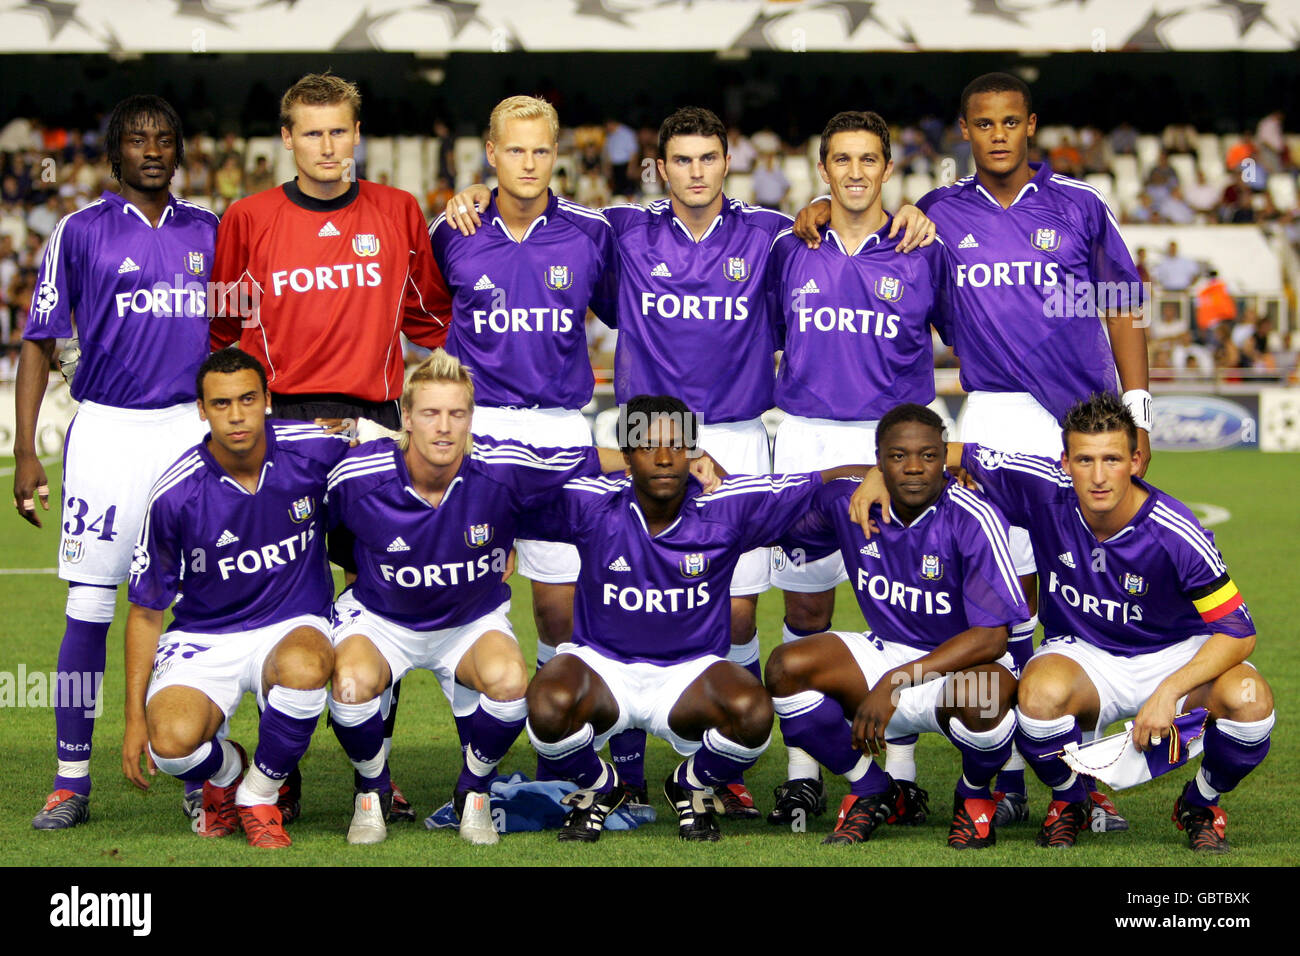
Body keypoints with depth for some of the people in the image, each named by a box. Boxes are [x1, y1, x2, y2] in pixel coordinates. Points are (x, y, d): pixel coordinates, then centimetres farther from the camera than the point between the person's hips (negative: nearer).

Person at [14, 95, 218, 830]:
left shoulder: (208, 232, 11)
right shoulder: (81, 232, 2)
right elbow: (40, 341, 4)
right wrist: (26, 450, -3)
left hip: (193, 430, 3)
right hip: (107, 431, -2)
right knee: (90, 608, -4)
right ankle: (72, 781, 4)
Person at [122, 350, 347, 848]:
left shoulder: (315, 450, -11)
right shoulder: (175, 494, -13)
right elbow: (145, 611, -3)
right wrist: (135, 718, -5)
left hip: (293, 626, 1)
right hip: (204, 638, 0)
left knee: (303, 668, -38)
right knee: (173, 740, -31)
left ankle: (261, 792, -8)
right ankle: (227, 771, 9)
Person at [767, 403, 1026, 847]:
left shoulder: (973, 520, -21)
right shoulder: (846, 502, -7)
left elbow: (993, 637, -25)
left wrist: (895, 681, -31)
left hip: (962, 661, -5)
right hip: (886, 652, 5)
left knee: (980, 695, -40)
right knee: (787, 667, -19)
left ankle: (975, 796, -2)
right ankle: (871, 793, 4)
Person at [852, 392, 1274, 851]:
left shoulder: (1174, 534, -23)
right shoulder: (1043, 489, -18)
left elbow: (1238, 631, -19)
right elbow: (952, 452, -3)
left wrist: (1169, 691, -31)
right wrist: (883, 473, -18)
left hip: (1175, 654, -1)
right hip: (1082, 653, 1)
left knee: (1249, 700, -32)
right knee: (1042, 691, -37)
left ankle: (1200, 805, 2)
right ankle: (1069, 804, -2)